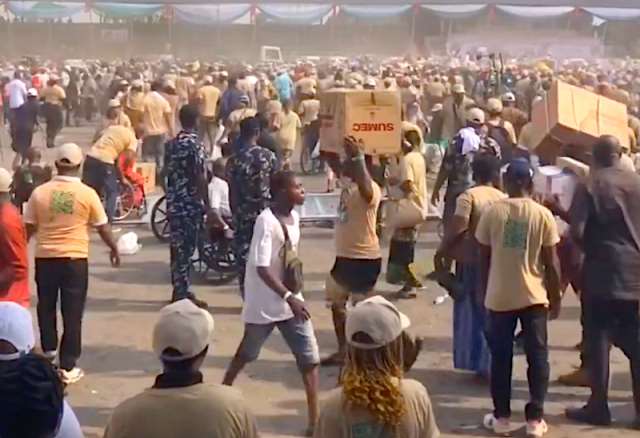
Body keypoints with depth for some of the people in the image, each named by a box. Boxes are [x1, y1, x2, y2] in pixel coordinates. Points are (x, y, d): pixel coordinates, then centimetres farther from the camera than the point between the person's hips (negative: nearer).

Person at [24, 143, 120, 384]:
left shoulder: (40, 192, -2)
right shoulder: (87, 193, -6)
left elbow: (29, 227, 4)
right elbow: (103, 227, 1)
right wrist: (114, 249, 18)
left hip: (45, 257, 2)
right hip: (75, 258, -2)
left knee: (46, 307, 19)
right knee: (72, 313, 4)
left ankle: (48, 351, 26)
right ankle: (68, 367, 6)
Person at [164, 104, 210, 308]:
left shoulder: (171, 144, 8)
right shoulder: (196, 145, -14)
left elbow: (167, 174, 13)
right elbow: (200, 178, -17)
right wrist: (207, 205, -12)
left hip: (173, 203, 7)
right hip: (191, 204, -7)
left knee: (177, 247, 13)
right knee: (186, 249, -2)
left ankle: (180, 290, 22)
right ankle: (183, 293, 3)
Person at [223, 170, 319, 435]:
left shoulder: (295, 217, 3)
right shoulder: (266, 220, -21)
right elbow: (262, 268, -26)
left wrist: (293, 295, 6)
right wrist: (288, 297, -31)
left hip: (291, 299, 6)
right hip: (265, 303, -6)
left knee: (310, 358, -1)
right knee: (246, 354, 15)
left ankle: (314, 420, 3)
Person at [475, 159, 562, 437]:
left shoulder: (492, 212, -3)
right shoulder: (543, 214, -5)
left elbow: (483, 259, 1)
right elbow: (551, 262, -3)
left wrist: (484, 291, 13)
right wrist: (556, 297, 7)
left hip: (499, 296, 1)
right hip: (534, 296, 0)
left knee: (500, 357, 9)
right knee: (537, 357, 8)